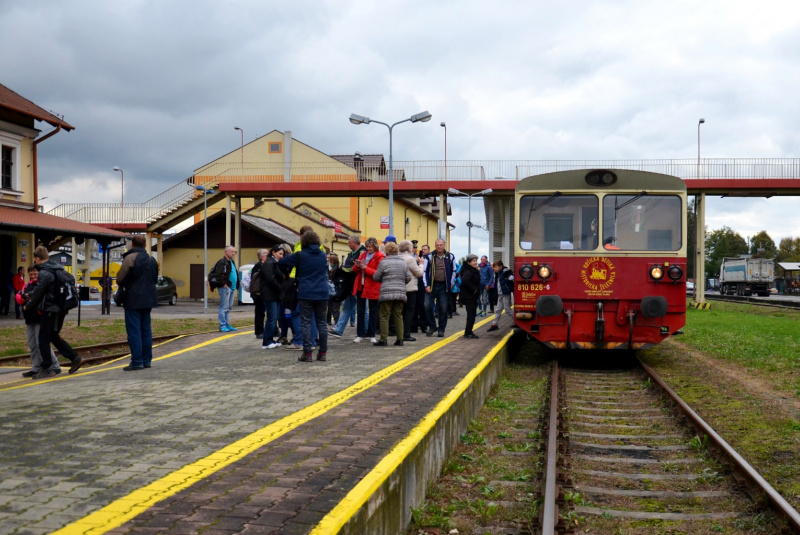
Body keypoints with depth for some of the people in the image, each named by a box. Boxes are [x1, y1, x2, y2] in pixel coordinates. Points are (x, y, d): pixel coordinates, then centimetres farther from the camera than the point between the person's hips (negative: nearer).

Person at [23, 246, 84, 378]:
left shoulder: (44, 273, -17)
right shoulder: (58, 269, 10)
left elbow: (38, 293, -12)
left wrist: (27, 306, 5)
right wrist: (30, 296, 26)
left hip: (49, 311, -9)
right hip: (60, 310, 9)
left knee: (43, 340, 1)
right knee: (54, 336, 19)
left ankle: (47, 369, 5)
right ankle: (75, 358, 14)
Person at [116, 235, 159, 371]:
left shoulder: (130, 258, -12)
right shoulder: (151, 260, 12)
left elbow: (120, 278, -13)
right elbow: (155, 278, 19)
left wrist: (121, 285, 8)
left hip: (133, 300, -7)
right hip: (148, 299, 7)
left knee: (134, 332, -4)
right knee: (146, 330, 13)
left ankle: (137, 362, -5)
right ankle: (147, 360, 17)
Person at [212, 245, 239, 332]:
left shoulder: (232, 262, 19)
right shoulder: (222, 262, -11)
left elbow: (235, 274, 27)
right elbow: (218, 275, -21)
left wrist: (236, 286, 18)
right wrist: (224, 284, -20)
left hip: (232, 288, 10)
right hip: (225, 288, -10)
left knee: (229, 307, 13)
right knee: (224, 308, -6)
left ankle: (227, 325, 19)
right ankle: (222, 325, -2)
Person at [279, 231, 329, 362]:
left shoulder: (300, 255, -5)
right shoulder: (323, 255, 8)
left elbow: (281, 262, 1)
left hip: (305, 294, -4)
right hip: (322, 293, 4)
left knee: (306, 323, 0)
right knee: (321, 323, 10)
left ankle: (307, 353, -2)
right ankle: (323, 353, 11)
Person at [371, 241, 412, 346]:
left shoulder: (383, 262, -5)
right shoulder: (403, 262, 8)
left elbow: (376, 277, 1)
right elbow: (409, 278, 9)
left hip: (387, 293, -4)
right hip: (401, 293, 4)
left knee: (385, 316, 1)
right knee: (398, 316, 10)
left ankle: (383, 339, 0)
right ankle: (400, 339, 9)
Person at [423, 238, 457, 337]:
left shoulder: (450, 257, 6)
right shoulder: (429, 257, 3)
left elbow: (453, 271, 11)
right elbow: (425, 271, 1)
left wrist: (451, 285, 4)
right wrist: (426, 285, -7)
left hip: (444, 286, 0)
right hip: (432, 285, 0)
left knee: (443, 309, 3)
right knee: (427, 306, -8)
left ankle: (441, 329, 14)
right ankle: (432, 326, 9)